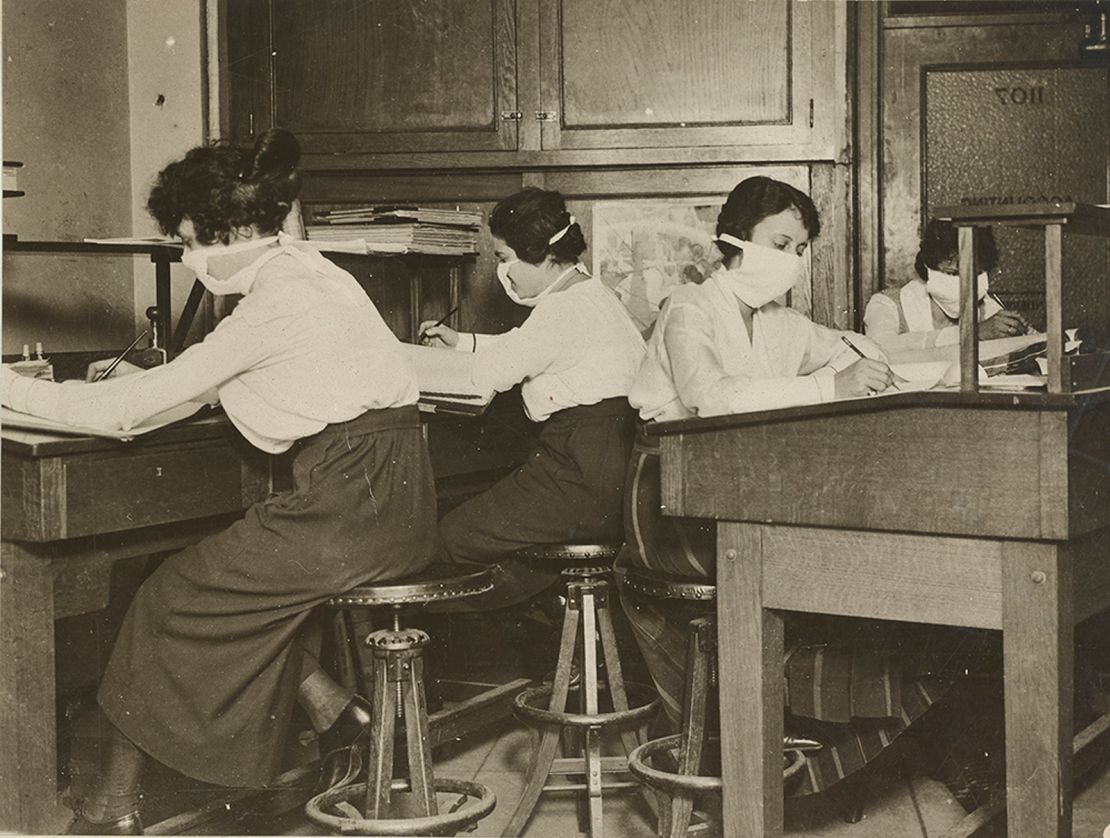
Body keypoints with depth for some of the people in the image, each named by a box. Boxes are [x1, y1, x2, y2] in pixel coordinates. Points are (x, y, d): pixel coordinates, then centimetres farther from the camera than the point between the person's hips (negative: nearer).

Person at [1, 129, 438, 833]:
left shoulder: (275, 304, -15)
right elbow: (216, 381, 26)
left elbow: (125, 410, -13)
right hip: (392, 502, 9)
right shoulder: (307, 270, 14)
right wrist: (143, 381, 14)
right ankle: (332, 707, 14)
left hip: (353, 506, -9)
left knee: (173, 595, 2)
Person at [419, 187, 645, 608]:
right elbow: (519, 351, 30)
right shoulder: (588, 295, 17)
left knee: (452, 534, -6)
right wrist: (460, 340, 26)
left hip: (589, 485, -11)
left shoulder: (565, 309, -17)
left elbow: (492, 373, -17)